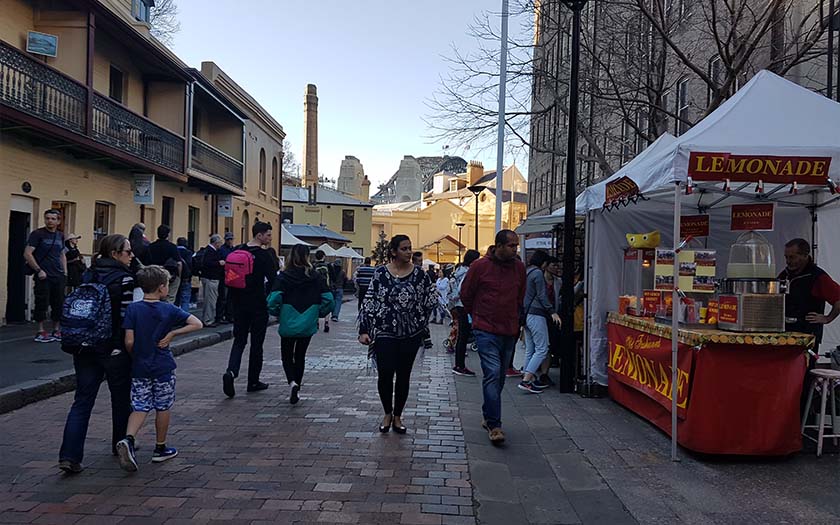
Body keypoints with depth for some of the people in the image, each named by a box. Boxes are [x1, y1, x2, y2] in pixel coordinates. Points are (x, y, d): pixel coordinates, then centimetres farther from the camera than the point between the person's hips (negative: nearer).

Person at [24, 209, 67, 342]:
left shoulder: (60, 236, 12)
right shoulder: (37, 234, -5)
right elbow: (27, 254, -10)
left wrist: (65, 272, 12)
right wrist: (38, 270, -14)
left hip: (59, 276, 5)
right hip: (44, 276, -5)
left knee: (59, 304, 7)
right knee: (42, 304, -2)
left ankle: (56, 331, 16)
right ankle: (41, 332, 7)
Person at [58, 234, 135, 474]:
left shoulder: (87, 276, 8)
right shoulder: (124, 279, -12)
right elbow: (126, 317, -15)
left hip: (85, 347, 5)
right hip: (114, 349, -5)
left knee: (82, 401, 5)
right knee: (121, 398, 14)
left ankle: (69, 456, -5)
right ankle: (121, 444, 30)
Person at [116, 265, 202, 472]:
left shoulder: (133, 309, -5)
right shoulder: (169, 310, -7)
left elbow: (129, 341, -10)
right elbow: (197, 324, -12)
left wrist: (134, 356, 9)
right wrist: (172, 334, -7)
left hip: (139, 367, 2)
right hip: (163, 367, -1)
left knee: (140, 407, 9)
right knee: (163, 408, 12)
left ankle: (128, 439, -15)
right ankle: (160, 449, 22)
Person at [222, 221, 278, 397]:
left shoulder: (237, 251, 6)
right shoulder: (265, 255, -13)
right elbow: (272, 280, -18)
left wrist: (234, 297, 17)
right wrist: (270, 299, -2)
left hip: (239, 303, 5)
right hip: (258, 304, -5)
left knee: (239, 340, 11)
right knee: (257, 342, 7)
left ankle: (231, 371, -12)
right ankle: (253, 381, 15)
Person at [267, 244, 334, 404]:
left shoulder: (283, 277, -9)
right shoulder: (316, 277, -4)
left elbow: (274, 299, -17)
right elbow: (328, 299, -7)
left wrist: (276, 314, 3)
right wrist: (319, 314, 10)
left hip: (288, 324, -2)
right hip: (308, 325, 2)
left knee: (287, 356, 12)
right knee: (300, 356, 17)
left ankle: (292, 382, -11)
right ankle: (297, 385, 21)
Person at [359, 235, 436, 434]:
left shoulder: (419, 273, 0)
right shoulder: (381, 273, -2)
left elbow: (432, 298, 10)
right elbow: (369, 302, -2)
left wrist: (419, 317, 6)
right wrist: (364, 330, -6)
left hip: (411, 334, 1)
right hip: (384, 332, -1)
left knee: (404, 376, 8)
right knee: (385, 374, -6)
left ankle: (397, 416, 23)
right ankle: (387, 414, 18)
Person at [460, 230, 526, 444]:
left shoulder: (519, 268, 6)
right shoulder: (480, 266, -7)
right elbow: (465, 294, 4)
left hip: (510, 332, 5)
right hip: (486, 331, -5)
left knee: (499, 377, 13)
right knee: (492, 374, -13)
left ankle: (489, 416, 27)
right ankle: (494, 424, -10)